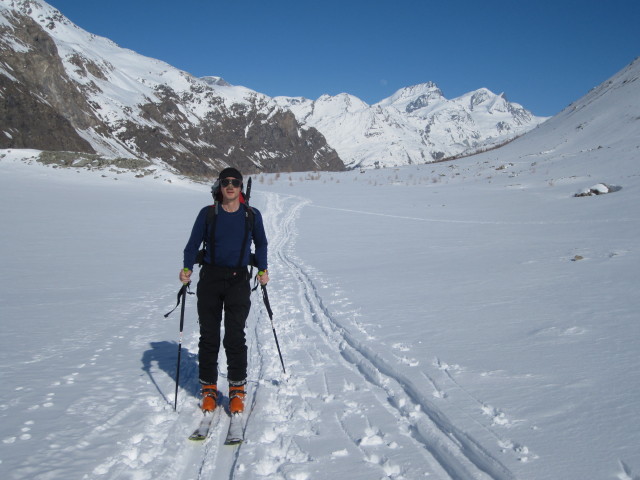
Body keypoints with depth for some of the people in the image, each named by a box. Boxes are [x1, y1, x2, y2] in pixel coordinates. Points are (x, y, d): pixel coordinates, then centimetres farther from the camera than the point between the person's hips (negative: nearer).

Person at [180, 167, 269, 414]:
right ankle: (209, 388, 17)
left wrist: (263, 269, 7)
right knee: (209, 336, 5)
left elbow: (260, 243, 17)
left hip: (239, 280, -1)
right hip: (210, 278, 1)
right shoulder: (207, 214, 2)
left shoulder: (252, 215, 4)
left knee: (235, 336, -6)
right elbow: (193, 243, 4)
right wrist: (187, 268, -11)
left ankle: (237, 389, 7)